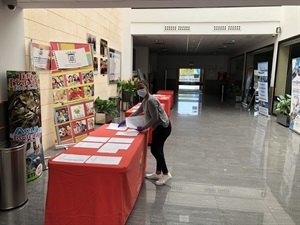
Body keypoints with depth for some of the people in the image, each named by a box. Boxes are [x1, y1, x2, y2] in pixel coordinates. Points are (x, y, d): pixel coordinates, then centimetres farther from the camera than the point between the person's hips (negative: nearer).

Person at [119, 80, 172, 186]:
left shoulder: (151, 100, -22)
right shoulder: (145, 100, 10)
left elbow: (155, 118, -23)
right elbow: (137, 112, 23)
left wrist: (143, 128, -16)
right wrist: (125, 121, 23)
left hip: (163, 127, -10)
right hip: (159, 127, 10)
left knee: (155, 150, -5)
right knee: (157, 149, 14)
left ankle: (166, 174, 5)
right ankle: (158, 173, 26)